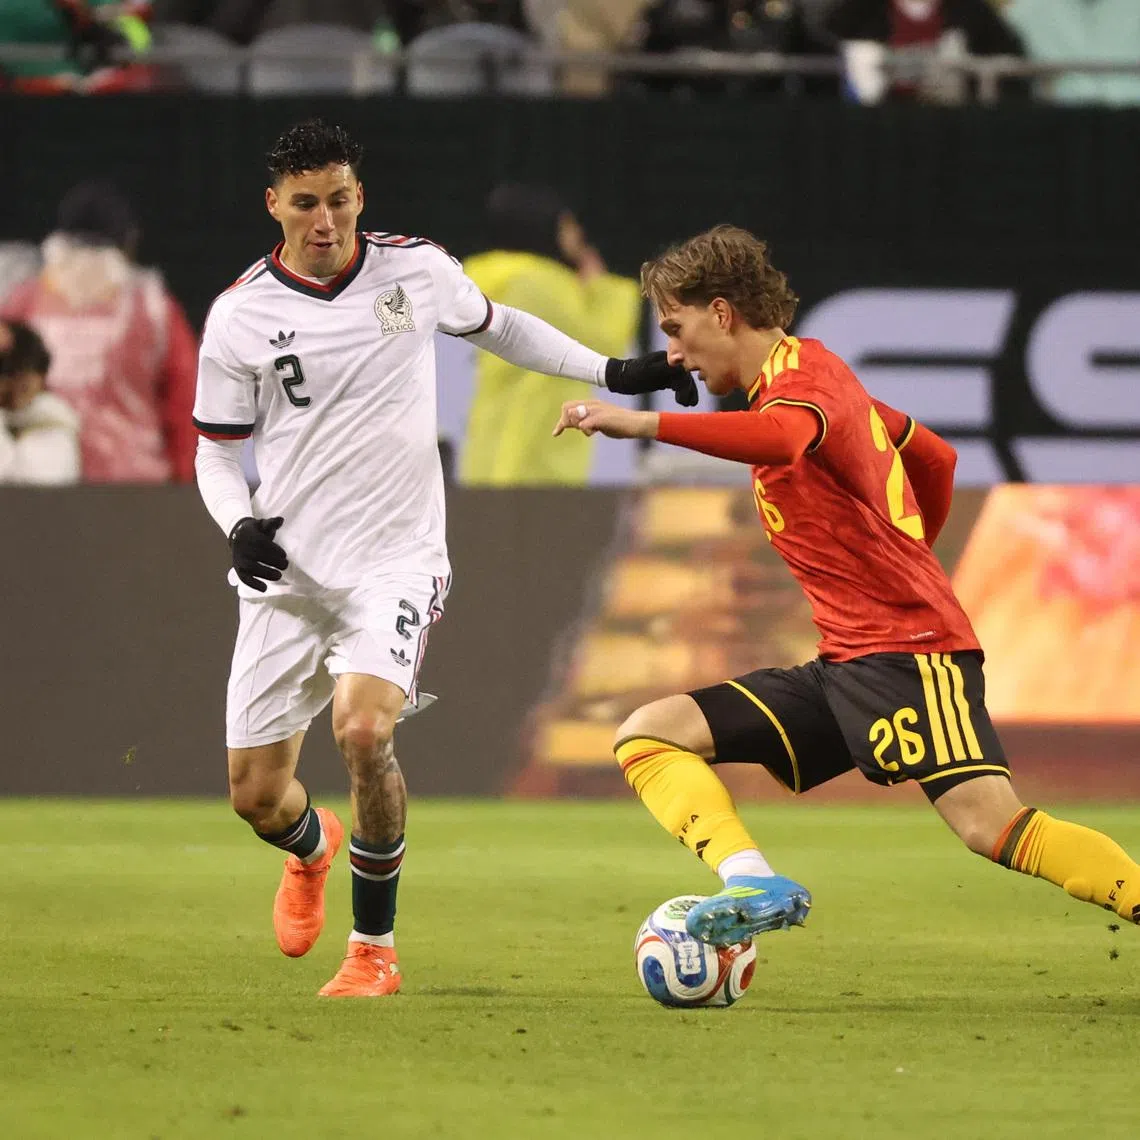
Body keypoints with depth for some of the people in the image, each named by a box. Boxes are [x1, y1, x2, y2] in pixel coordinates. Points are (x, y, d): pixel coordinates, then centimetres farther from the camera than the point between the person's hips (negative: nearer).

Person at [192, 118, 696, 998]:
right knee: (256, 794, 2)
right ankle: (313, 850, 43)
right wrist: (239, 524, -14)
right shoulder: (241, 316, -3)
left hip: (396, 561, -1)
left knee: (363, 729, -27)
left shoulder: (416, 268, -1)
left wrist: (615, 373, 18)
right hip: (288, 567, 1)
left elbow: (494, 326, 21)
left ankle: (375, 948, -9)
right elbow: (217, 451, 6)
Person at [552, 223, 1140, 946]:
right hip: (843, 666, 10)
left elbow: (782, 439, -35)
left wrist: (646, 424, -39)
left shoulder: (802, 369, -9)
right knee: (648, 736, -2)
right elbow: (936, 459, 32)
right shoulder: (822, 373, 21)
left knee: (991, 824, -26)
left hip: (909, 652, -10)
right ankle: (754, 884, -25)